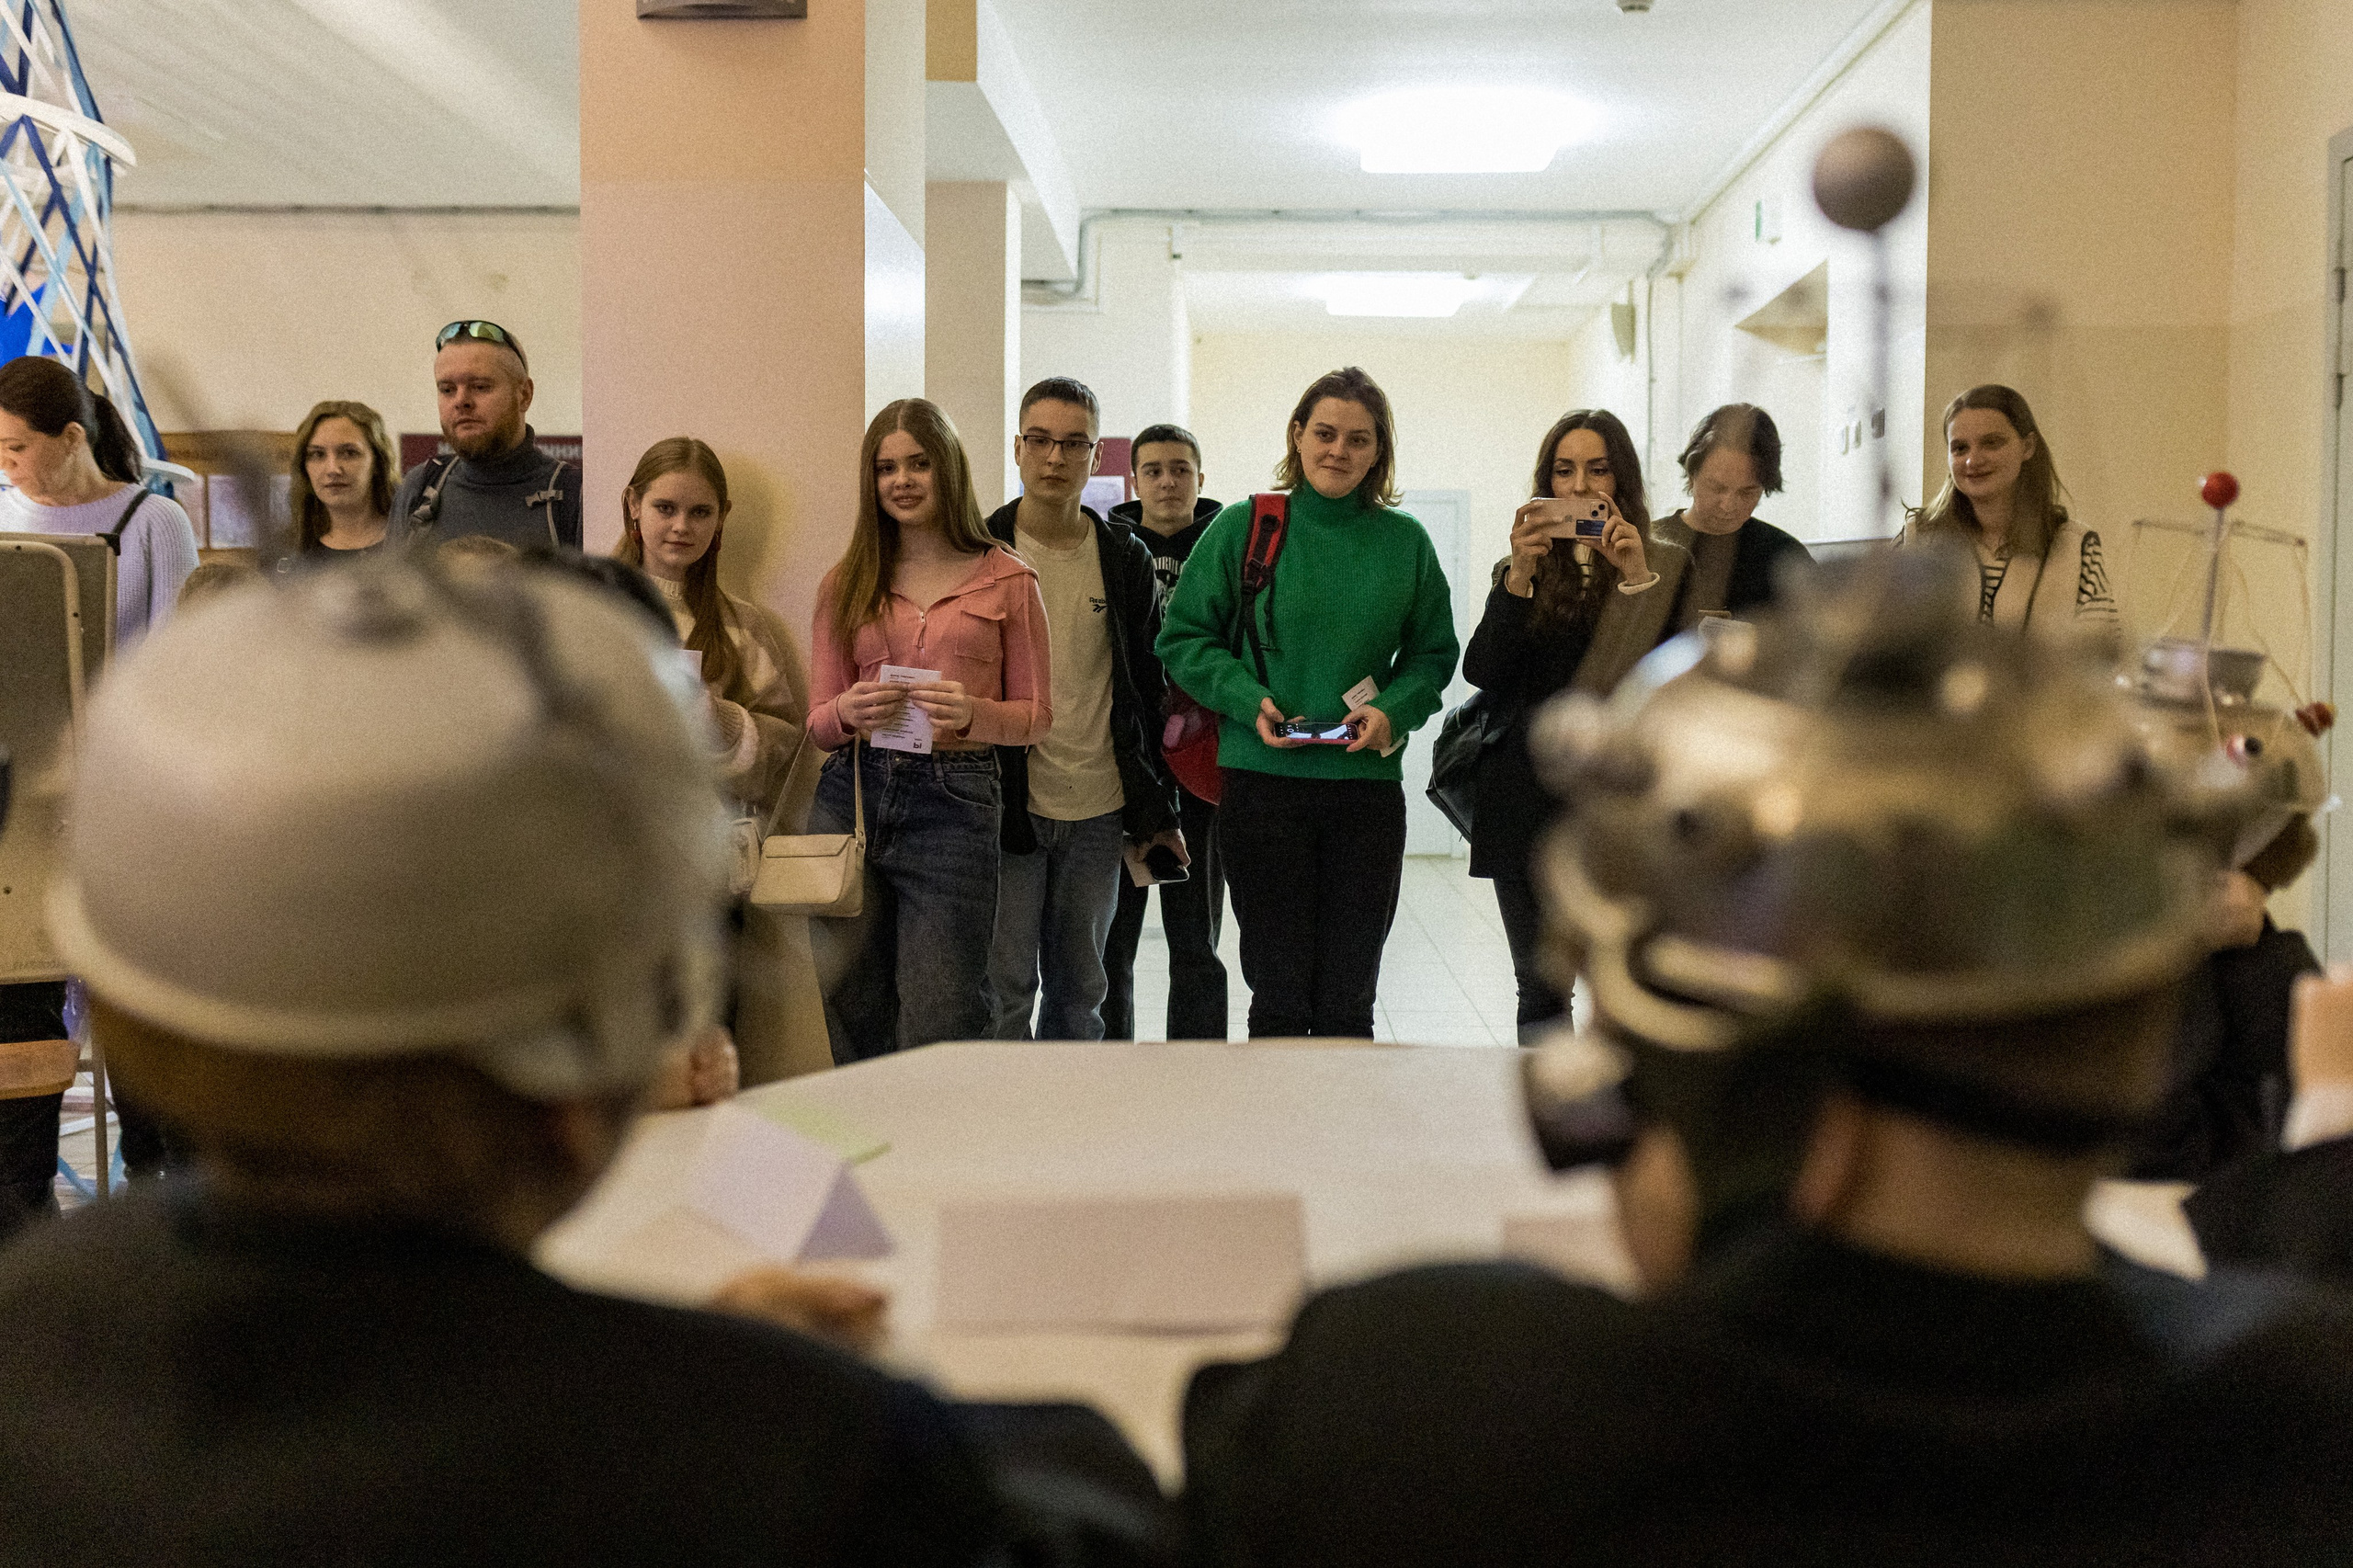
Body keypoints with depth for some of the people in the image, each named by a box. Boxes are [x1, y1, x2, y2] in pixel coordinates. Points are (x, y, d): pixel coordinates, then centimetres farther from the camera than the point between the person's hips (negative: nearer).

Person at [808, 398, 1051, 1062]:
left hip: (953, 803, -3)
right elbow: (818, 724, 13)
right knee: (854, 1026, 8)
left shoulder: (1007, 580, 5)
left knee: (936, 1033, -6)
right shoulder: (845, 584, 12)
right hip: (852, 797, 3)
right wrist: (850, 711, -10)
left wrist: (972, 714, -14)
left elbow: (1037, 715, 6)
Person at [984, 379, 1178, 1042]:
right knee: (1005, 992, -2)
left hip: (1098, 812, 3)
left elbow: (1145, 688, 11)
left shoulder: (1126, 559, 7)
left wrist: (1157, 809, 8)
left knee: (1080, 990, 11)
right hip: (1006, 806, -3)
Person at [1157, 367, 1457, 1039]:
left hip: (1367, 783, 2)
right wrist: (1249, 701, -12)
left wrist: (1392, 710, -7)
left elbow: (1433, 653, 13)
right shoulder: (1243, 527, 1)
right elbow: (1184, 639, 4)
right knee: (1280, 997, 2)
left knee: (1348, 1002, 8)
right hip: (1264, 781, -2)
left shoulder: (1405, 541, 7)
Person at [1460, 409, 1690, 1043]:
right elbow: (1482, 673, -3)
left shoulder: (1665, 567, 6)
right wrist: (1520, 575, -12)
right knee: (1540, 989, 8)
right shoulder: (1519, 570, 13)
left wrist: (1639, 580, -14)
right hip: (1528, 805, 3)